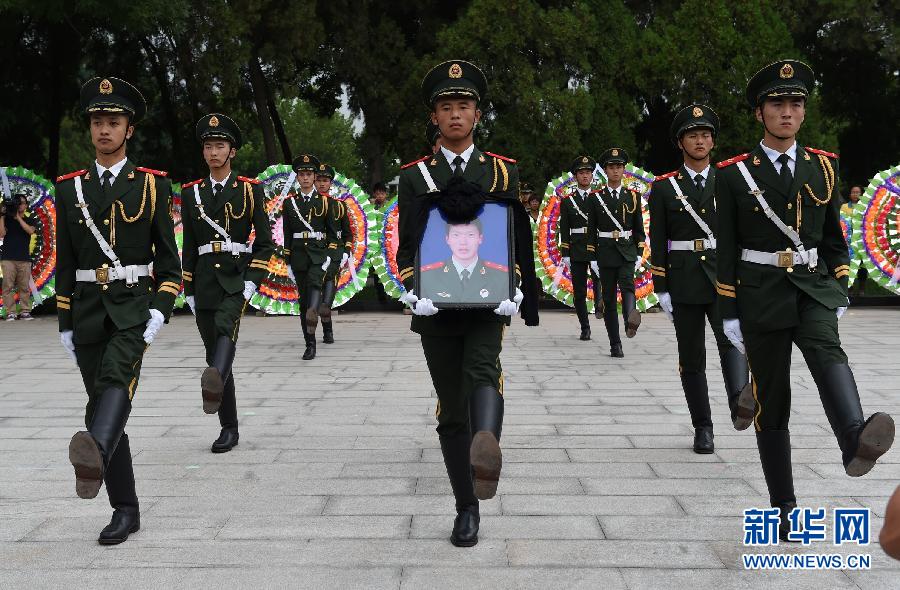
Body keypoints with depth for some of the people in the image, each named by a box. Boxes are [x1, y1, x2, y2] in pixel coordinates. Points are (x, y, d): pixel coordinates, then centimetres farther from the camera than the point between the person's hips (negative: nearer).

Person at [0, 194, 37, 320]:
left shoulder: (29, 220, 13)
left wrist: (18, 217, -7)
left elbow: (30, 230, -7)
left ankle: (25, 312, 2)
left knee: (25, 287, -1)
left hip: (24, 258, 1)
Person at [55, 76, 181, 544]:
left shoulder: (152, 185, 2)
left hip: (133, 307, -3)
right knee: (100, 407, 4)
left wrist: (160, 311, -10)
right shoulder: (70, 188, 9)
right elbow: (65, 261, 11)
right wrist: (65, 325, 7)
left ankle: (96, 455, -57)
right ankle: (125, 509, 13)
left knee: (116, 380, -31)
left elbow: (168, 256, 2)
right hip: (87, 312, 4)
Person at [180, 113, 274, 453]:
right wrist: (189, 292, 9)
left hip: (237, 277, -3)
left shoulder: (250, 190, 3)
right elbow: (189, 246, 13)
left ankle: (215, 383, -57)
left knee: (225, 325, -33)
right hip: (205, 281, 3)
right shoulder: (192, 192, 11)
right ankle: (229, 428, 12)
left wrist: (252, 281, -10)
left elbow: (265, 242, 2)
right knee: (216, 354, 5)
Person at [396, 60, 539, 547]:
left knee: (483, 370, -30)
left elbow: (520, 241, 6)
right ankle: (466, 508, 14)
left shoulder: (503, 171, 7)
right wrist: (412, 292, -18)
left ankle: (486, 448, -55)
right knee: (452, 411, 4)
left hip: (487, 304, -1)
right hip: (436, 308, 1)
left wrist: (520, 296, -6)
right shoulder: (415, 176, 6)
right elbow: (407, 244, -1)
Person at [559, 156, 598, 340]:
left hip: (597, 249, 0)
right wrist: (565, 254, -2)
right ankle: (585, 328, 12)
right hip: (576, 251, 0)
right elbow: (564, 230, 5)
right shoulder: (567, 201, 8)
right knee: (579, 291, 3)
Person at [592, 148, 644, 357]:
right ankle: (615, 344, 6)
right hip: (606, 252, 0)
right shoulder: (596, 197, 5)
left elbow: (639, 228, 10)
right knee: (608, 298, 1)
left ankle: (631, 318, -52)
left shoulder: (633, 196, 8)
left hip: (627, 251, 0)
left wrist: (639, 253, 3)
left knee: (627, 285, -26)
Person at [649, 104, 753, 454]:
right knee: (692, 359, 4)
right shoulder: (664, 187, 4)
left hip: (724, 279, 0)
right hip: (683, 283, 0)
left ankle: (740, 401, -44)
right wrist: (661, 290, -3)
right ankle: (703, 428, 12)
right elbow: (657, 242, 2)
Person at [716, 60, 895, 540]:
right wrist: (729, 315, -4)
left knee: (826, 350, -31)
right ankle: (784, 507, 12)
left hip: (813, 288, 1)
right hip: (761, 294, -1)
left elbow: (833, 238, 14)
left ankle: (854, 439, -57)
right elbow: (726, 248, -1)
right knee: (772, 402, 3)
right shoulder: (734, 174, -1)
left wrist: (839, 295, 9)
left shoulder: (823, 167, 7)